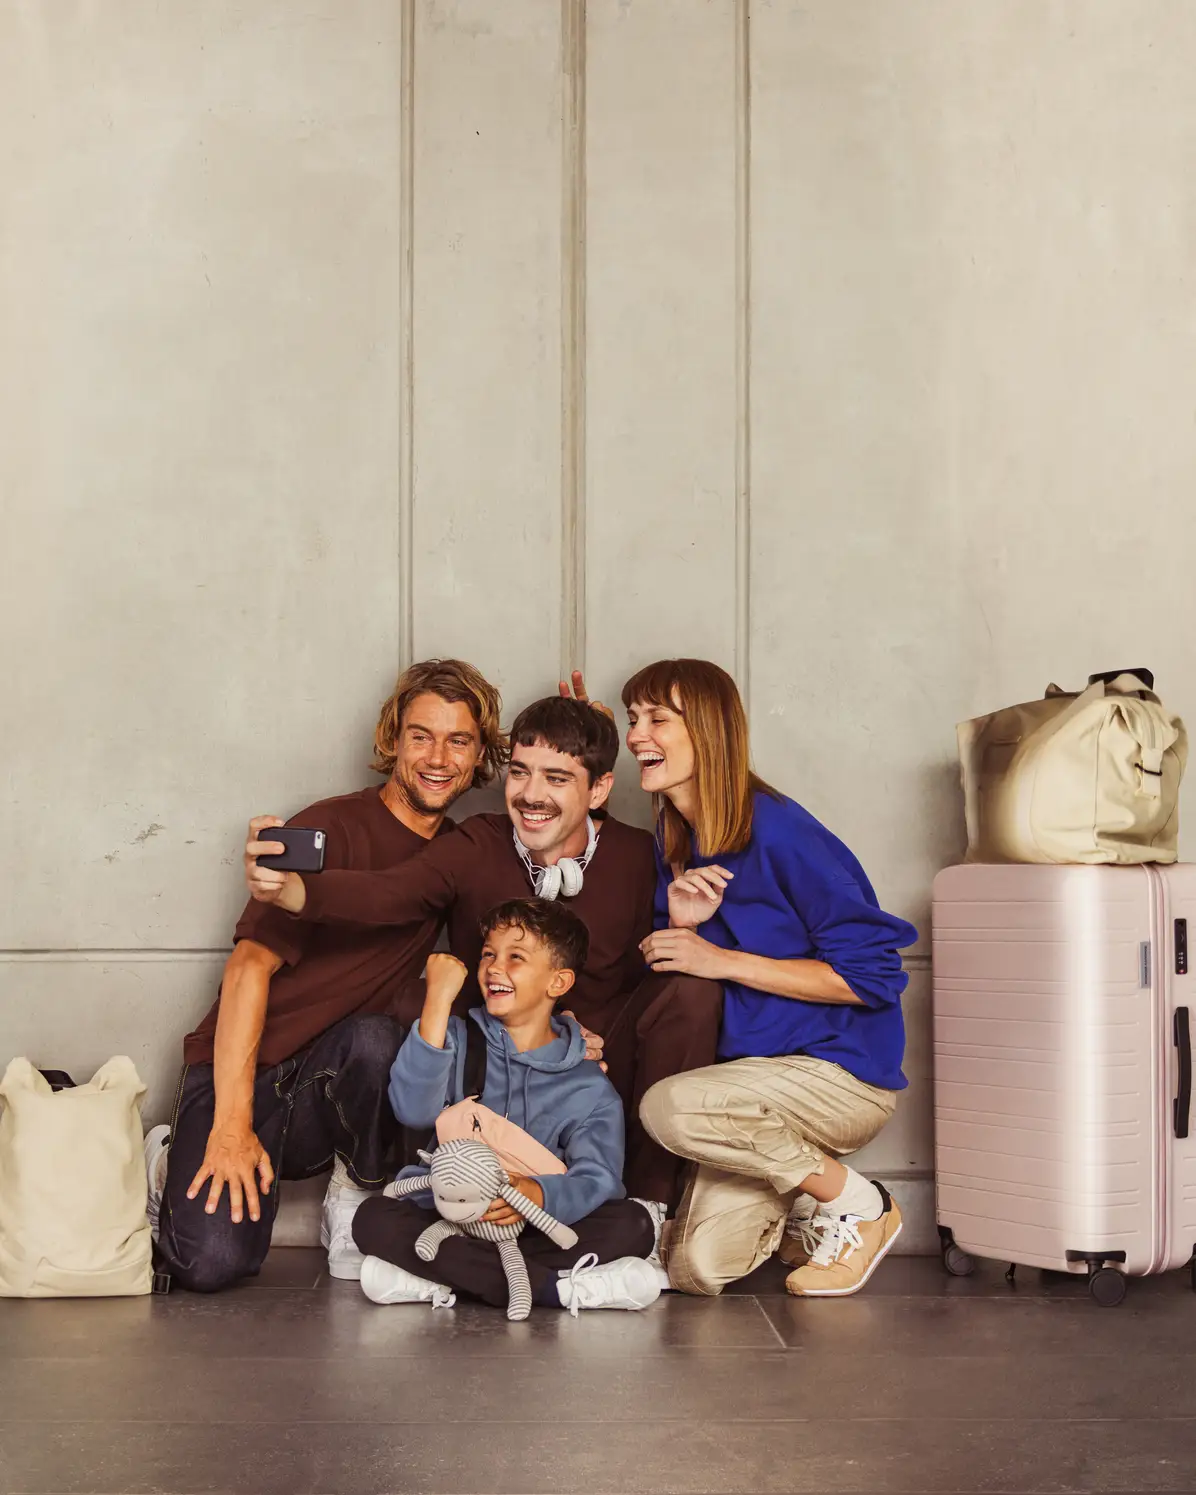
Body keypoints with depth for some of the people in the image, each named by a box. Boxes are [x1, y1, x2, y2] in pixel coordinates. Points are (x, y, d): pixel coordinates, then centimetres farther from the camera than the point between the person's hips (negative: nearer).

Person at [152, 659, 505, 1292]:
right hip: (246, 1074, -3)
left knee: (373, 1038, -32)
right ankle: (173, 1163, 11)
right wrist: (232, 1126, -25)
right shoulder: (332, 828, -11)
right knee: (215, 1259, -24)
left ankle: (353, 1196, -5)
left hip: (340, 1077, 4)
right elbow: (250, 965, -18)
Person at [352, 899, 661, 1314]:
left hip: (537, 1228, 0)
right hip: (447, 1218, 0)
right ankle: (556, 1287, -32)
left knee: (632, 1225, -25)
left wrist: (540, 1194, -32)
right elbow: (414, 1111, -9)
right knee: (375, 1218, -29)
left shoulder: (590, 1088, 7)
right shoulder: (459, 1041, 11)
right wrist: (438, 1001, -12)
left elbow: (597, 1179, -9)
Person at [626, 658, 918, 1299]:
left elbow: (870, 974, -20)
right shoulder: (675, 842, 6)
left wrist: (722, 959, -19)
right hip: (759, 1071, 7)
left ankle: (859, 1206, -8)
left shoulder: (777, 832, -19)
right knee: (695, 1270, -3)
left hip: (843, 1071, -7)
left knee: (668, 1108, -30)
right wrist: (679, 924, -12)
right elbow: (671, 972, 10)